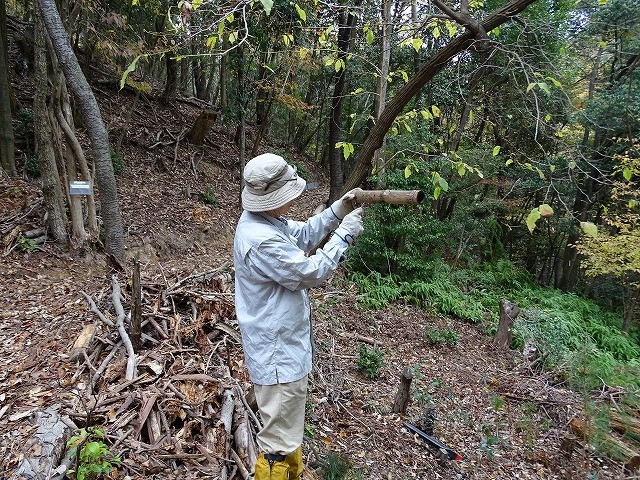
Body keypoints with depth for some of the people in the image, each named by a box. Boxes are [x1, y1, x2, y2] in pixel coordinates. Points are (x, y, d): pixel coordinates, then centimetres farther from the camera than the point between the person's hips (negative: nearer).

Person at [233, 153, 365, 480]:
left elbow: (303, 235, 10)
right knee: (279, 441, 6)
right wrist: (344, 233, -15)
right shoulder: (261, 240, -31)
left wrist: (336, 211, -2)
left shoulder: (263, 219, 0)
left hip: (284, 344, 11)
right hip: (278, 353, -11)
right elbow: (311, 273, -23)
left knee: (289, 425, 30)